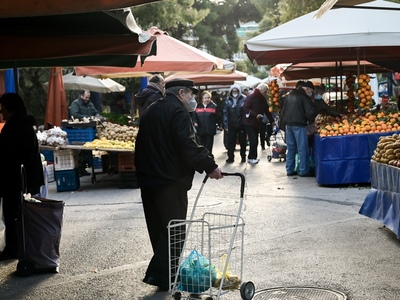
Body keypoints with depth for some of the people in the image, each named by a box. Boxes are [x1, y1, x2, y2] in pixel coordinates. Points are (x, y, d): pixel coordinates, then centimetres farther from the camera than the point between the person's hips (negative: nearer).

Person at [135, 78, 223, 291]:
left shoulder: (151, 111, 18)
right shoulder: (178, 111, -11)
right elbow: (187, 146, -22)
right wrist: (209, 166, -19)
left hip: (147, 179, 9)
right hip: (170, 180, -9)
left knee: (158, 228, 14)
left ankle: (164, 273, 21)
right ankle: (161, 274, -5)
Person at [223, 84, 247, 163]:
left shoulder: (243, 99, -5)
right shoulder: (228, 100, 2)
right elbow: (225, 113, 0)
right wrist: (225, 125, -5)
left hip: (241, 124, -2)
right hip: (231, 125, 2)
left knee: (242, 141, 9)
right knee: (231, 142, 2)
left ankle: (243, 156, 22)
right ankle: (230, 157, 9)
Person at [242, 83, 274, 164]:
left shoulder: (263, 99, 10)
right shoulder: (251, 97, -14)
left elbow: (267, 111, 14)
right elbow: (245, 108, -21)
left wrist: (272, 121, 8)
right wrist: (255, 114, -28)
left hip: (257, 123, 8)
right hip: (249, 122, -7)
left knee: (255, 141, 8)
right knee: (253, 140, -12)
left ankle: (253, 157, 17)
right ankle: (251, 158, -2)